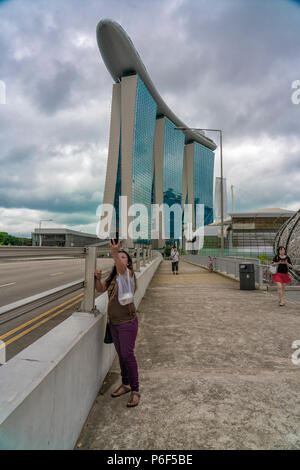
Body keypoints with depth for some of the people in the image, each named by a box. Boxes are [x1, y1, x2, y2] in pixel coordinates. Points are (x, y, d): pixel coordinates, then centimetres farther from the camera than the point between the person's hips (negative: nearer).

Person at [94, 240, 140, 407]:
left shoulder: (128, 273, -14)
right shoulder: (113, 276, 8)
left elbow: (121, 268, -37)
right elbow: (101, 289, 9)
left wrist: (115, 253, -57)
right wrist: (98, 278, -12)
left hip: (127, 322, -7)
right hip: (114, 322, 7)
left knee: (128, 355, -2)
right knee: (121, 354, 17)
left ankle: (135, 391, 12)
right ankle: (125, 384, 33)